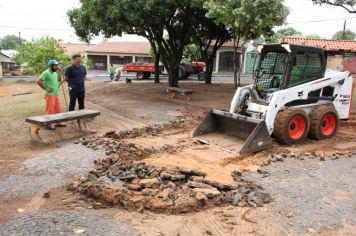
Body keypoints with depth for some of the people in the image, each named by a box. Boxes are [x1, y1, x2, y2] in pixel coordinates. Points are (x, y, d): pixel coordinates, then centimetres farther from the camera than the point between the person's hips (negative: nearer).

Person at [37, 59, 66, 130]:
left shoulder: (55, 73, 12)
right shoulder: (46, 73, -13)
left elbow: (59, 80, 25)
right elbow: (39, 81, -19)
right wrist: (46, 88, -16)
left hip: (56, 94, 8)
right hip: (50, 95, -8)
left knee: (57, 110, 13)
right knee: (50, 110, -2)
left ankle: (57, 123, 23)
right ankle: (49, 124, 7)